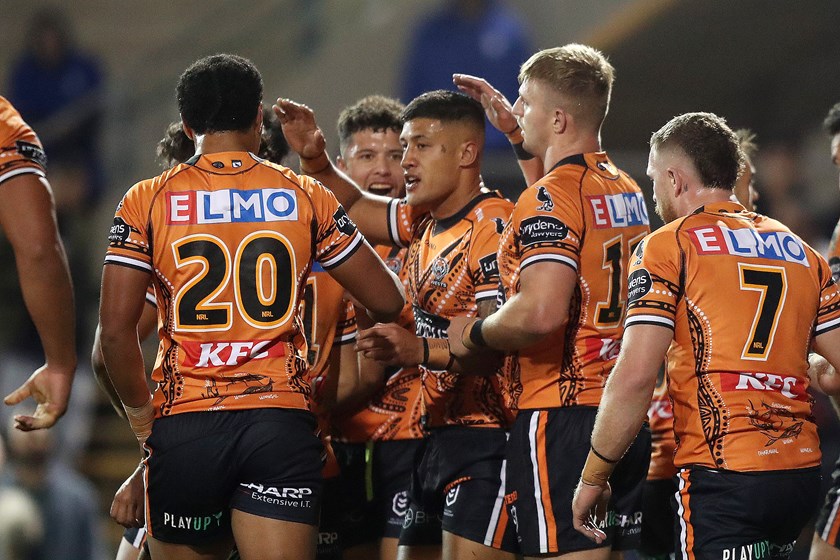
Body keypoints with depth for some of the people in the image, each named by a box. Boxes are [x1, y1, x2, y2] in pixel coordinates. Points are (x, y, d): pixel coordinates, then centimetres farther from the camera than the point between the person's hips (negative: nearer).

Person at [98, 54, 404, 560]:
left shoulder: (148, 202, 2)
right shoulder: (305, 197, 5)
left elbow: (116, 329, -4)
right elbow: (387, 301, 9)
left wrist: (141, 413, 10)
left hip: (183, 424, 0)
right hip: (283, 421, 0)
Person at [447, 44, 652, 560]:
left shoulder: (552, 197, -13)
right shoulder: (628, 191, 14)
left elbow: (540, 312, -26)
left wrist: (475, 334, -8)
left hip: (561, 419, -9)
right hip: (624, 417, 9)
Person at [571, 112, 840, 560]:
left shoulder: (667, 246, -1)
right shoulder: (801, 251, 16)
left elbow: (635, 375, -11)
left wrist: (592, 478, -3)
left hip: (722, 476, -6)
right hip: (802, 472, 6)